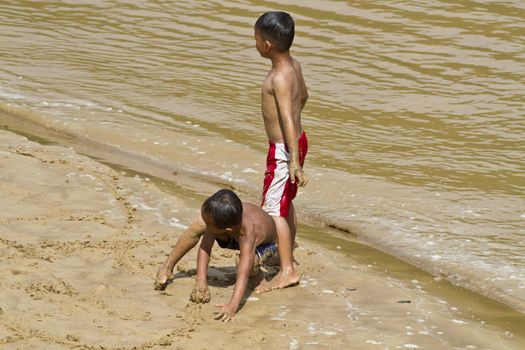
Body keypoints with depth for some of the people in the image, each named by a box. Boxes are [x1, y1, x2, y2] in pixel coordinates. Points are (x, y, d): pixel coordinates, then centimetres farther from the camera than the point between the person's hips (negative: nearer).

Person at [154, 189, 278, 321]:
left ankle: (255, 272, 2)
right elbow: (205, 247, -30)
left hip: (267, 244, -4)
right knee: (198, 226, -19)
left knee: (245, 265, -36)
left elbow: (243, 274, -55)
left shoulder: (248, 234, -49)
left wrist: (233, 306, -68)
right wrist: (201, 281, -39)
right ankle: (167, 267, 1)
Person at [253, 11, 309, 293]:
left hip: (284, 149, -10)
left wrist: (293, 162, -36)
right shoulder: (294, 66, 3)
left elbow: (288, 120, -31)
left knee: (272, 209, -7)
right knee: (285, 204, 21)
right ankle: (286, 256, 34)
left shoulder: (279, 78, -25)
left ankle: (287, 271, -9)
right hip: (297, 141, 10)